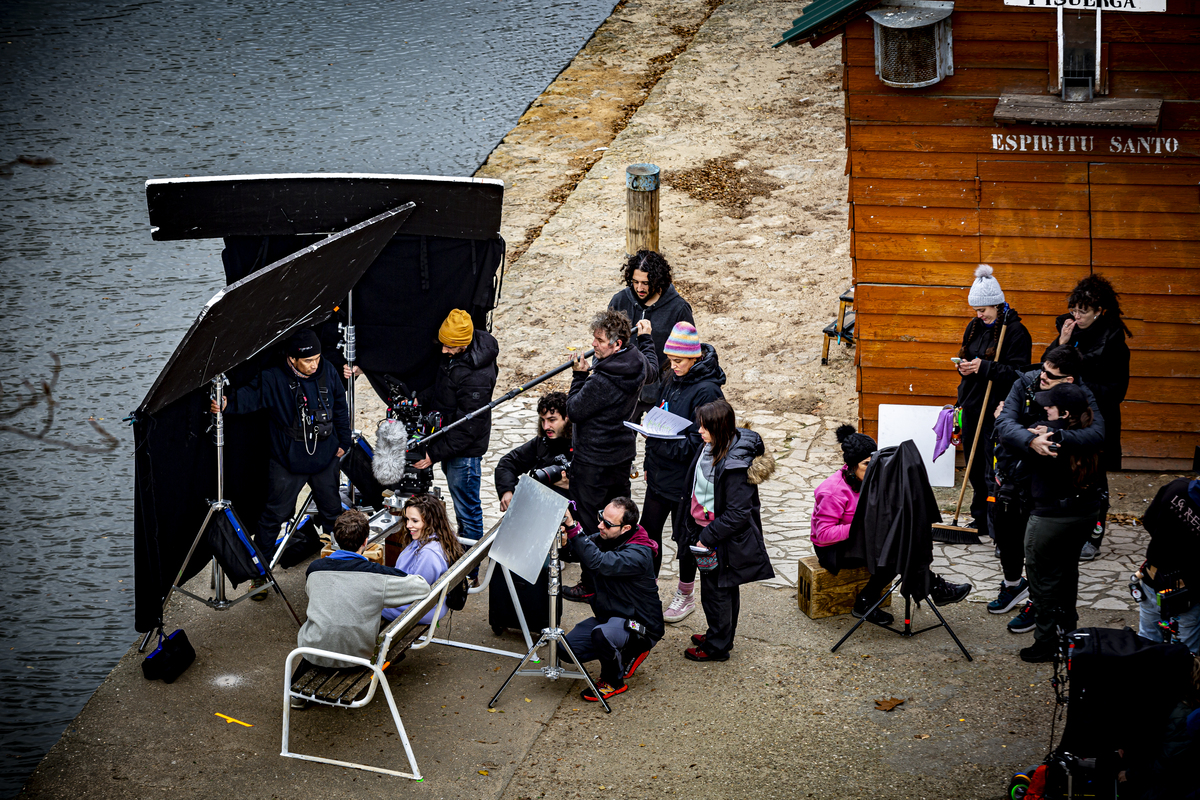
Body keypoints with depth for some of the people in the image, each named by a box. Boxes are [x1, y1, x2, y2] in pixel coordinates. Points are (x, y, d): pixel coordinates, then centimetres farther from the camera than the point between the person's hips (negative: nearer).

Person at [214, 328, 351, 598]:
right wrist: (226, 402, -48)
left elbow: (339, 406, 9)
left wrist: (343, 441, 12)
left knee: (332, 511, 19)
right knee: (274, 515, 0)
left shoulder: (327, 372, -3)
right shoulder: (273, 379, -17)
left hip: (325, 457, 4)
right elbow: (249, 396, -27)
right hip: (287, 462, -4)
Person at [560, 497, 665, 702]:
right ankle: (627, 653, 16)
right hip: (609, 616, 8)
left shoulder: (638, 554, -28)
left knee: (601, 634, -36)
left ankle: (613, 681, -6)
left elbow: (598, 561, -42)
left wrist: (572, 527, -49)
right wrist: (564, 539, -31)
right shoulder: (602, 539, -2)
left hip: (640, 626, -8)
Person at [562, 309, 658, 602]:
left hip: (594, 460, -9)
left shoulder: (601, 382, -31)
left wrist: (580, 376, -10)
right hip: (623, 453, 9)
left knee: (588, 522, 3)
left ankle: (591, 584, 11)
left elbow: (574, 410, -18)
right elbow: (652, 368, 21)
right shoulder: (638, 363, -5)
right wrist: (645, 338, 35)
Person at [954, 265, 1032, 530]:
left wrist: (985, 367, -22)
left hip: (997, 410, -7)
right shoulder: (974, 327, 13)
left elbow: (1019, 372, -15)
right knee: (975, 466, 11)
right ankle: (980, 519, 21)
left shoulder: (1015, 331, -10)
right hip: (972, 406, 7)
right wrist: (964, 368, 1)